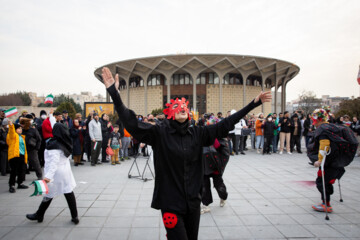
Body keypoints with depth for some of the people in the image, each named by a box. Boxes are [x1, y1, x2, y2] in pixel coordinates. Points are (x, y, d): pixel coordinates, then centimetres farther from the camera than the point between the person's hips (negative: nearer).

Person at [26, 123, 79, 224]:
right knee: (69, 193, 8)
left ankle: (39, 215, 28)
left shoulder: (54, 145, -18)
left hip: (56, 174, -6)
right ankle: (75, 217, 11)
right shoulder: (65, 143, 3)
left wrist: (48, 176, -32)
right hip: (66, 171, 6)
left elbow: (54, 162, -27)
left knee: (49, 194, 9)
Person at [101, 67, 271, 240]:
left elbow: (224, 125, 3)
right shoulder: (159, 133, -8)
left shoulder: (197, 133, 2)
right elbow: (132, 124, -19)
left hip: (193, 201, 4)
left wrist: (253, 104, 2)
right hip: (170, 203, -4)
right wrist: (114, 93, -29)